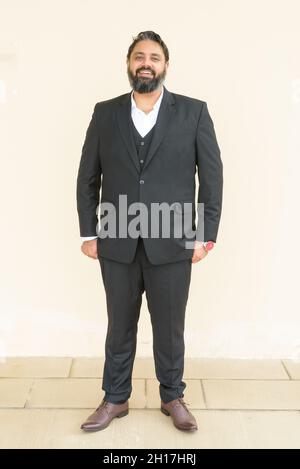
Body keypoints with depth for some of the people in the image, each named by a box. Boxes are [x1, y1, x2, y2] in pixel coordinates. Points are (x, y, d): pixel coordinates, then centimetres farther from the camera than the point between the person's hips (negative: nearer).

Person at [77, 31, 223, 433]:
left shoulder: (194, 112, 1)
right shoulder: (105, 113, 5)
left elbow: (212, 175, 0)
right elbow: (87, 177, 6)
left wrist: (206, 234, -5)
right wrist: (88, 233, 2)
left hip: (172, 243, -1)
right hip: (117, 244, 2)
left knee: (170, 328, 12)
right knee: (119, 327, 14)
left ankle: (172, 396, 33)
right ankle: (115, 399, 32)